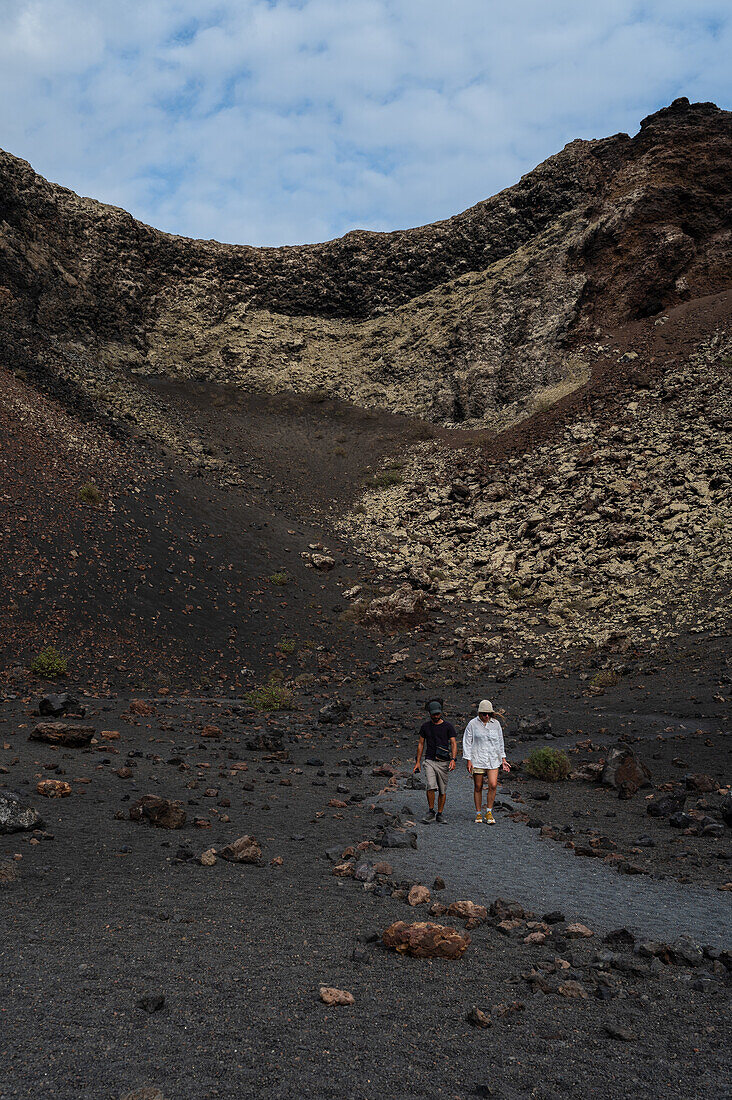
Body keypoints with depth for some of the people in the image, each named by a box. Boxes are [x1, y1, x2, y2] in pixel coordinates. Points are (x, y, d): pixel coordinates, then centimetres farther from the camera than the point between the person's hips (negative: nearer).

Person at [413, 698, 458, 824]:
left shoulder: (448, 726, -1)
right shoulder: (425, 726, 6)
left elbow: (453, 744, -6)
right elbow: (421, 744, 12)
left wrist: (453, 759, -21)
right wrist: (418, 762, 7)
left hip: (443, 763, 0)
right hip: (429, 761, 1)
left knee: (442, 790, 5)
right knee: (430, 786, -17)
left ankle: (440, 814, 18)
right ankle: (430, 812, -3)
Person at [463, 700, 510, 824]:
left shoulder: (496, 723, 5)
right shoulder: (473, 724, -3)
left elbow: (500, 742, 15)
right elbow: (467, 742, -1)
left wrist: (503, 759, 13)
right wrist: (468, 760, -7)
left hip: (493, 760, 2)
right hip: (477, 760, -2)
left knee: (493, 785, -10)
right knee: (478, 787, 4)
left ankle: (489, 812, 6)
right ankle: (478, 814, 17)